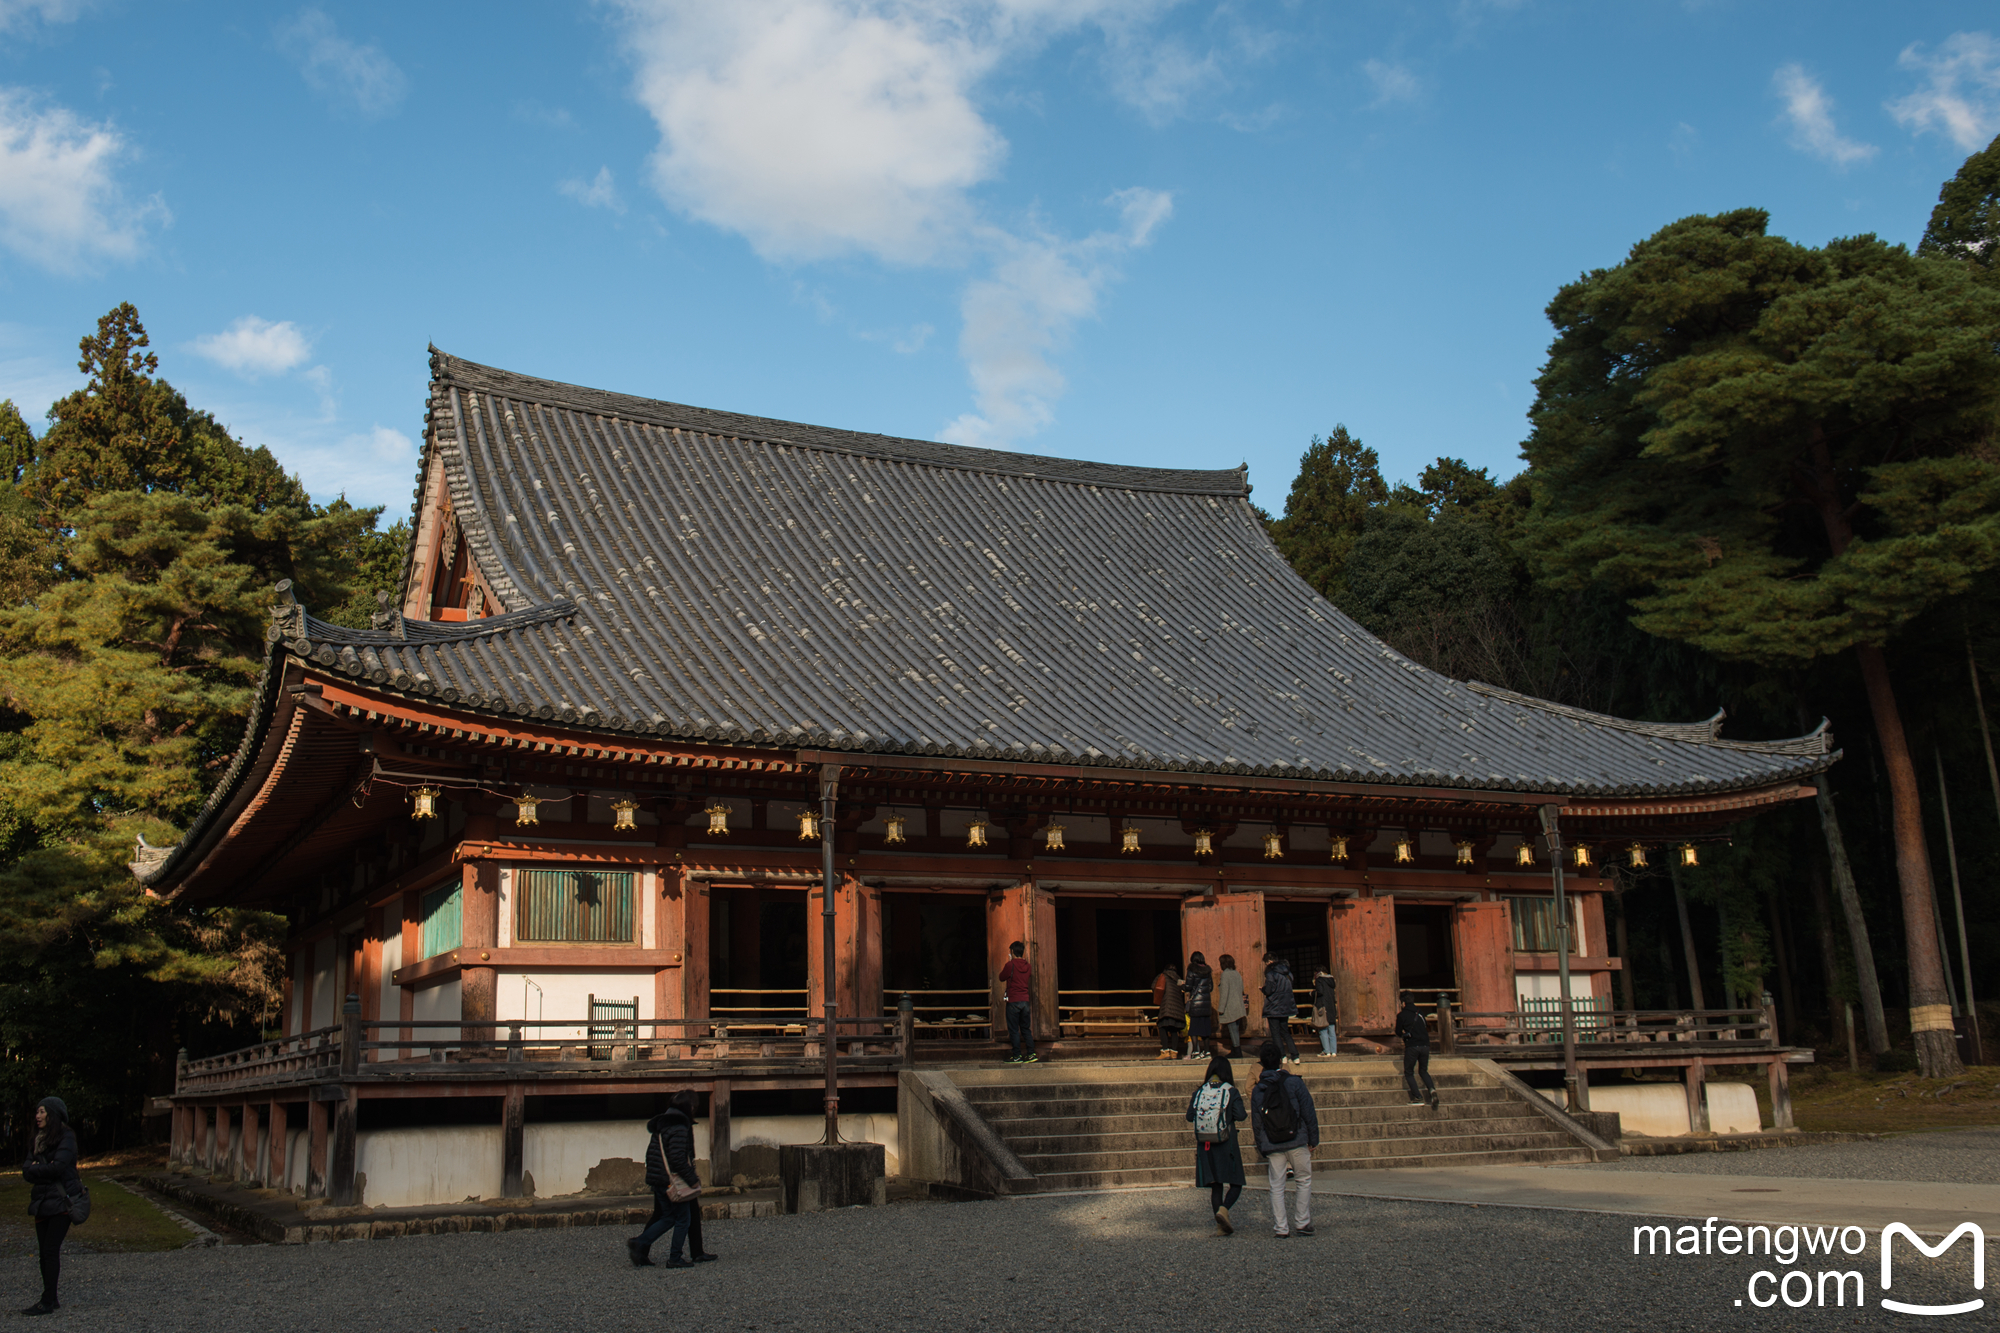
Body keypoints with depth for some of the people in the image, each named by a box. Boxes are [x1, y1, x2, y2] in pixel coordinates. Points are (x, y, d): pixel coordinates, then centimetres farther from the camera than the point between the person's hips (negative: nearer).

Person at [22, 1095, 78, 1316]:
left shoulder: (66, 1138, -7)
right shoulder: (39, 1141, 15)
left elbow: (58, 1167, -18)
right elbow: (27, 1173, 7)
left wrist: (34, 1168, -4)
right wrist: (44, 1169, -12)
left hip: (60, 1201, -7)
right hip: (42, 1202, 7)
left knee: (51, 1250, -9)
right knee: (44, 1251, 7)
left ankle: (48, 1302, -7)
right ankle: (51, 1299, 14)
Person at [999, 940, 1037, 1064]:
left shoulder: (1010, 965, -11)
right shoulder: (1026, 965, 7)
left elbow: (1002, 978, 1)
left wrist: (1002, 969, 19)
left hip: (1013, 1001, -6)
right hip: (1025, 1000, 6)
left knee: (1014, 1030, 0)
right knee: (1026, 1029, 11)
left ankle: (1017, 1056, 0)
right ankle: (1031, 1054, 6)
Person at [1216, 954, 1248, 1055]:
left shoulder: (1225, 974, -13)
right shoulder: (1238, 974, 10)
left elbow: (1224, 993, -17)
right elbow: (1242, 990, 18)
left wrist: (1221, 1008, -14)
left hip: (1230, 1008, -8)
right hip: (1239, 1007, 8)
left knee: (1233, 1030, -5)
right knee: (1236, 1030, 13)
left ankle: (1237, 1052, -5)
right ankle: (1234, 1051, 18)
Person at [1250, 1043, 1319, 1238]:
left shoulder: (1257, 1091, 5)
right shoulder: (1294, 1082, -4)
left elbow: (1256, 1123, 8)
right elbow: (1309, 1112, -5)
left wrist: (1262, 1148, 15)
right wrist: (1313, 1139, 3)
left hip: (1272, 1146, 3)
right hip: (1297, 1141, -2)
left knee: (1276, 1186, 7)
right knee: (1304, 1180, 11)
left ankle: (1282, 1228, 3)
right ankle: (1302, 1223, 7)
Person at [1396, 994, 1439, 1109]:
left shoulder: (1402, 1015, 1)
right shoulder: (1420, 1013, 14)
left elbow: (1398, 1033, 6)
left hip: (1412, 1046, -5)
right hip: (1425, 1045, 5)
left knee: (1408, 1072, 9)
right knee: (1423, 1071, 18)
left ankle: (1418, 1097, -4)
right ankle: (1432, 1090, -9)